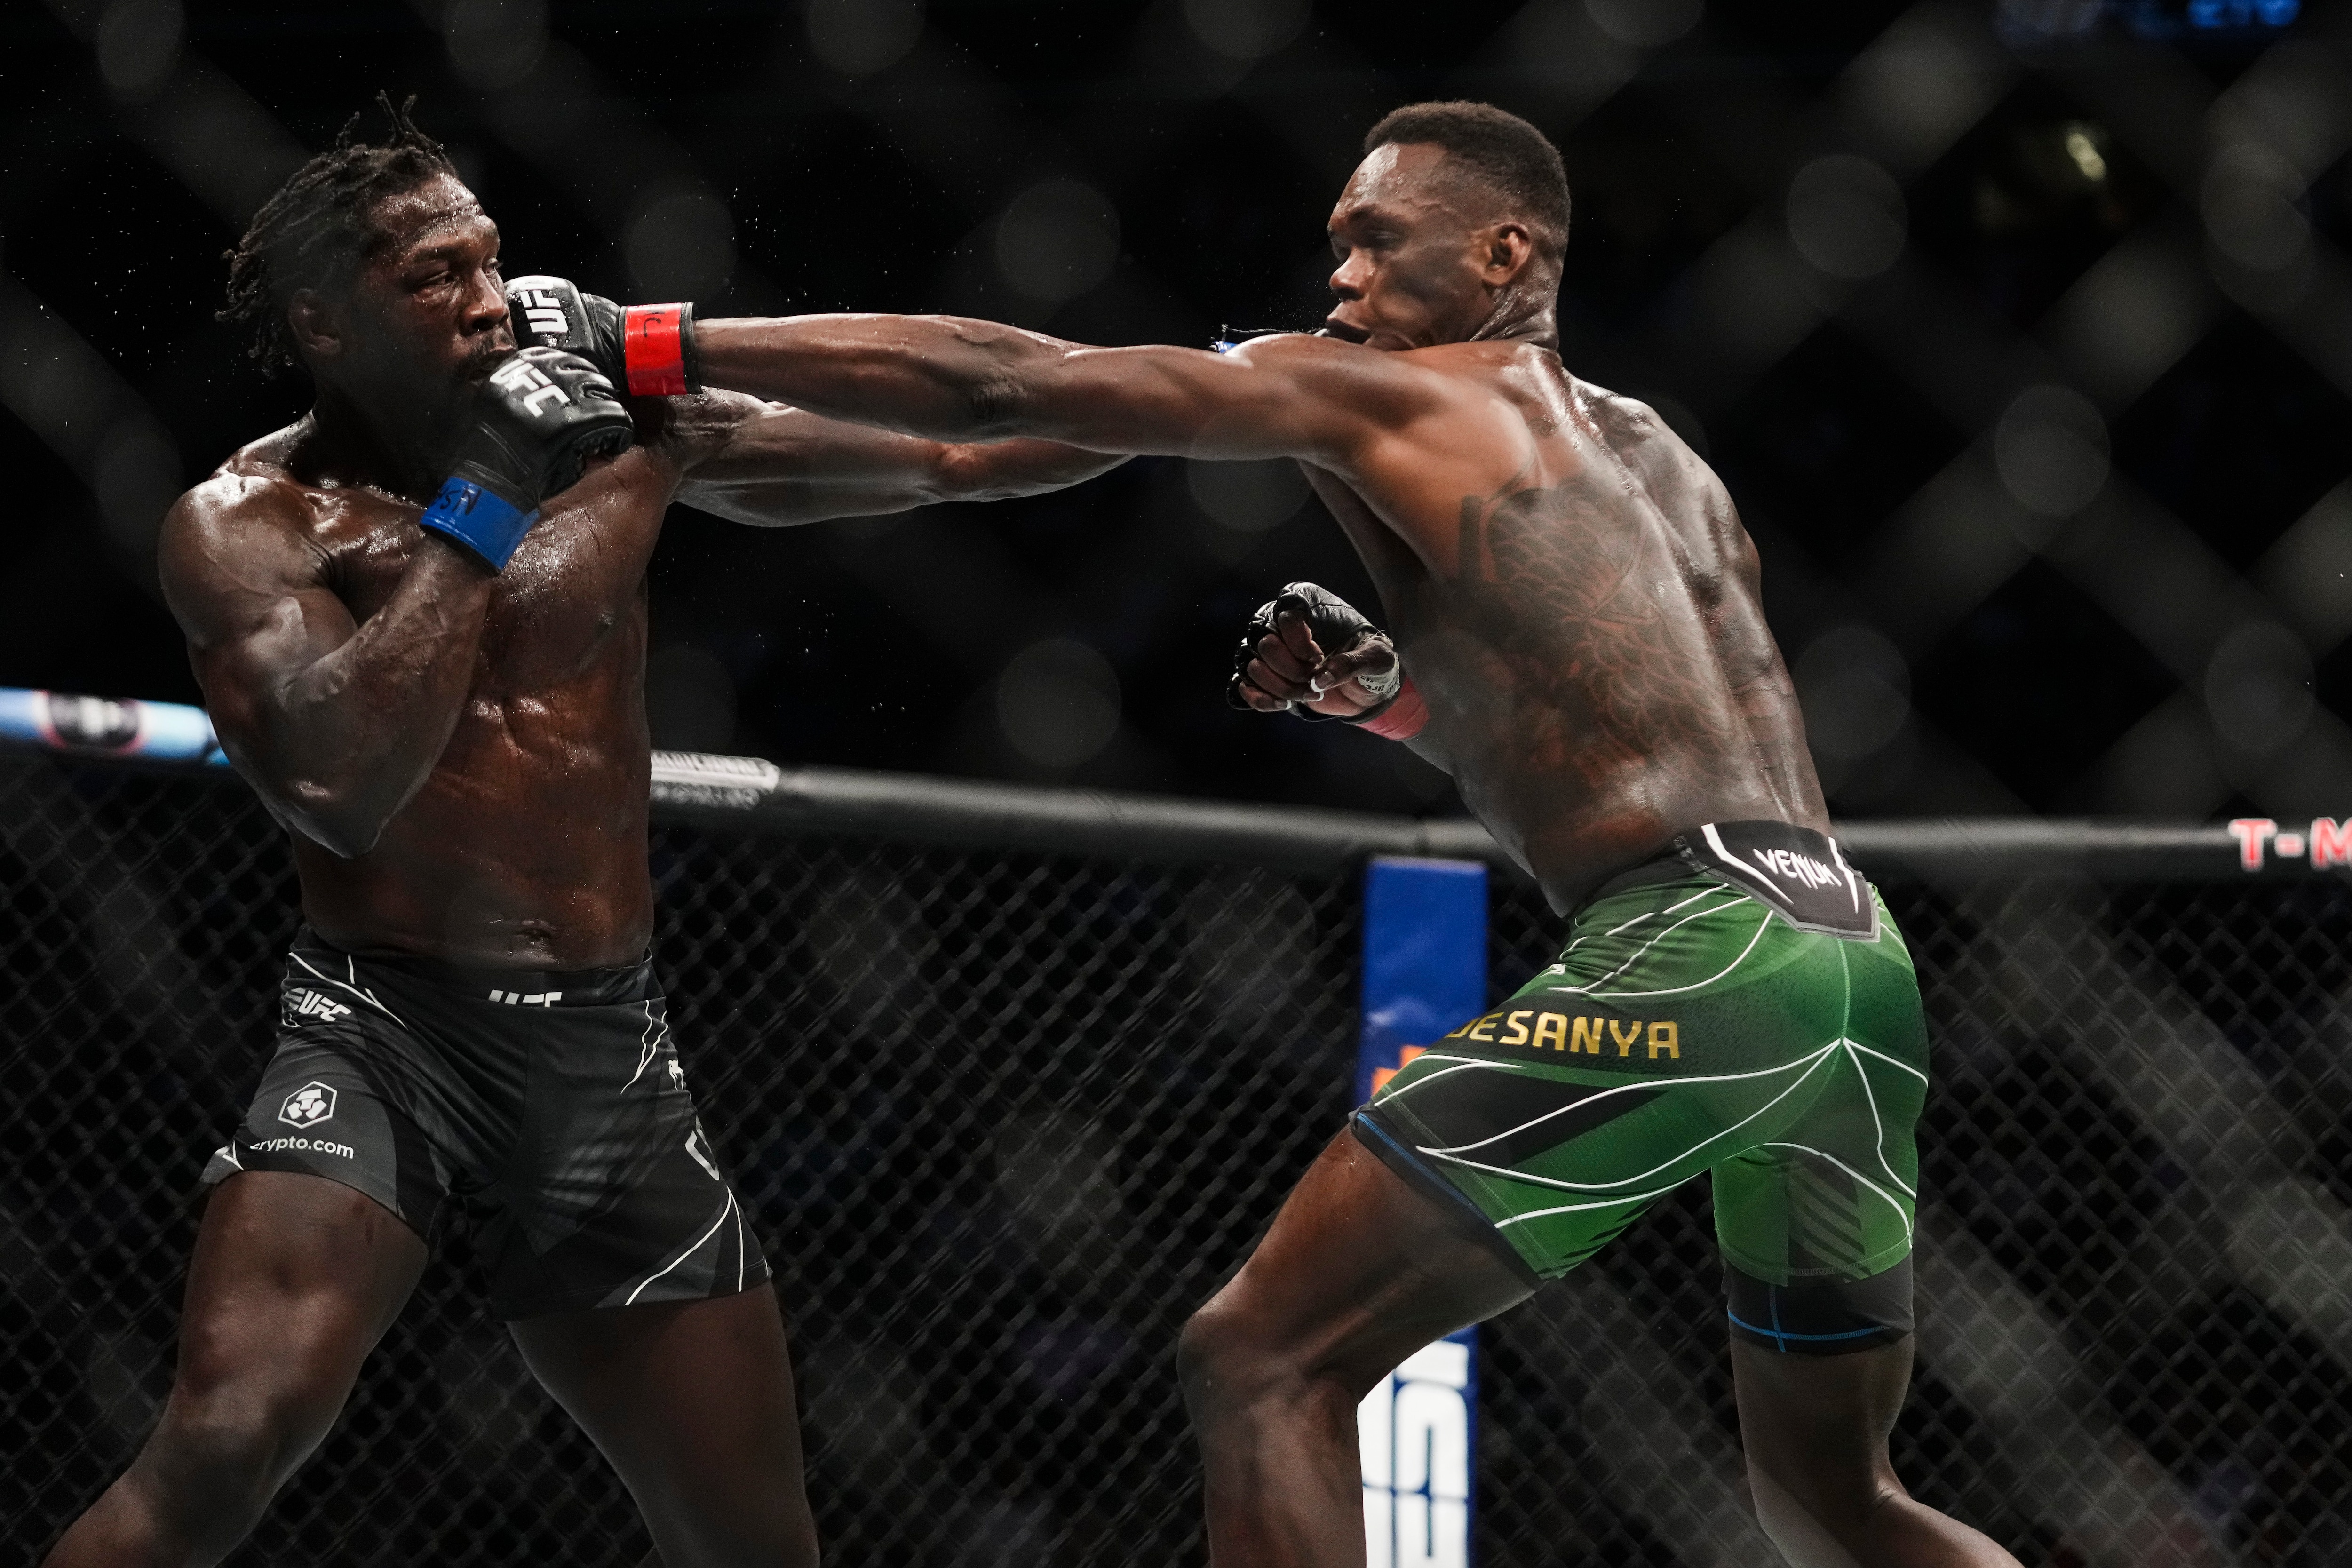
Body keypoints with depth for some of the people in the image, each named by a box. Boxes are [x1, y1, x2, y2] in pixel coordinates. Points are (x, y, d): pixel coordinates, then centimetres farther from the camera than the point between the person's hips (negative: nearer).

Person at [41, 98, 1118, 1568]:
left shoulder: (603, 425, 5)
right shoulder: (249, 521, -6)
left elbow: (954, 454, 10)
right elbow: (340, 784, -23)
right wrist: (472, 520, -19)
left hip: (612, 1055, 5)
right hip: (387, 1030, -5)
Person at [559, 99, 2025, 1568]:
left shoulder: (1372, 392, 6)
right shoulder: (1661, 463, 29)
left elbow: (997, 383, 2)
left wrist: (646, 347, 4)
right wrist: (1381, 688, 24)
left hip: (1696, 952, -8)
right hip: (1863, 953, 8)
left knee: (1261, 1365, -4)